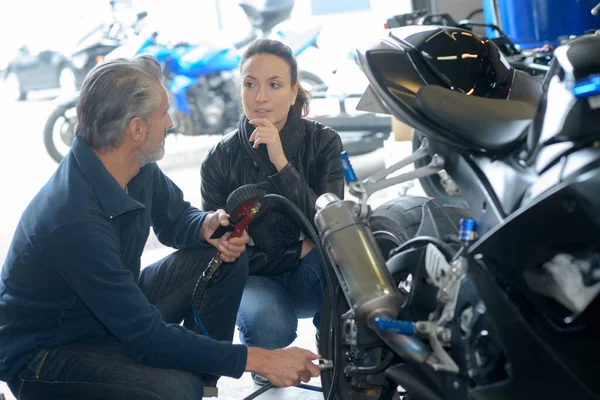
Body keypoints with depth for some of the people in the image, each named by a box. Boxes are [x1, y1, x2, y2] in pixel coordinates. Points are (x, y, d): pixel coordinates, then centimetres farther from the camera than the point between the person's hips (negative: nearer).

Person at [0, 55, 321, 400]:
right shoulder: (75, 221, -33)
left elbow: (174, 218, 13)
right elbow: (148, 338, -29)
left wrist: (207, 227, -12)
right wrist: (259, 360, -27)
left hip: (119, 313, 9)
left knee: (227, 257, 0)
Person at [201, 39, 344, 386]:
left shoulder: (324, 142, -10)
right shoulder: (220, 161, -10)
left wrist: (281, 163, -29)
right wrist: (296, 252, -14)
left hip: (309, 279, 0)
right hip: (254, 278, 0)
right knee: (269, 327, -35)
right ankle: (259, 353, 4)